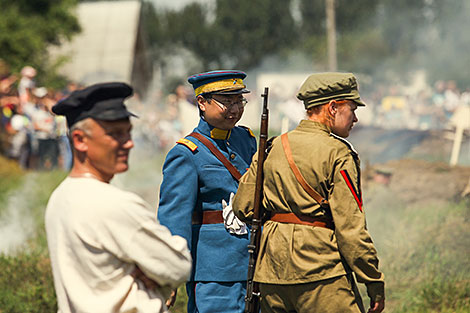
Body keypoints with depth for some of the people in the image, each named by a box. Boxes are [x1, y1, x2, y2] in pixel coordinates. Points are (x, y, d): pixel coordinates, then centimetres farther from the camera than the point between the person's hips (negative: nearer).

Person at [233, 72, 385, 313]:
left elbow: (243, 207, 10)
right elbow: (350, 226, -12)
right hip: (321, 275, -6)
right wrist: (375, 285, -7)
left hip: (273, 269, 6)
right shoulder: (337, 153, -8)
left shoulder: (272, 148, 10)